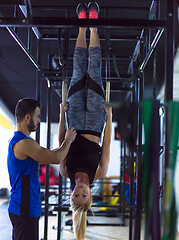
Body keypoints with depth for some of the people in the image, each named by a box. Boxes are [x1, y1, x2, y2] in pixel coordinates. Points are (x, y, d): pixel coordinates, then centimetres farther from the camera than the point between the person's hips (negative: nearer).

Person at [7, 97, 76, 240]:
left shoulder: (16, 140, 15)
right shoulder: (24, 143, -19)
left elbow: (47, 155, 26)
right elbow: (57, 158, -17)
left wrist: (66, 143, 25)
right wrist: (68, 140, 1)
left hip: (22, 208, 11)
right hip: (25, 210, -11)